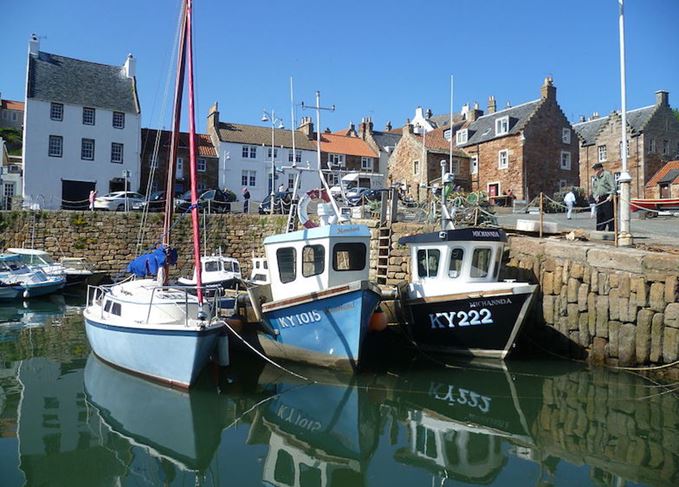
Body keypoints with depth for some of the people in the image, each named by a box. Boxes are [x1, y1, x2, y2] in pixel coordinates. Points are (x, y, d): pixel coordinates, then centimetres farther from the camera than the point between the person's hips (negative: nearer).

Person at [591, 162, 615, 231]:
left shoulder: (607, 174, -2)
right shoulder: (594, 178, 20)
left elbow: (613, 186, -10)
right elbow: (593, 190, 24)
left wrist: (611, 195, -20)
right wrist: (595, 197, 7)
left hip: (607, 199, -7)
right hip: (599, 200, 7)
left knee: (609, 216, -8)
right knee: (599, 217, 7)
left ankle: (611, 232, -5)